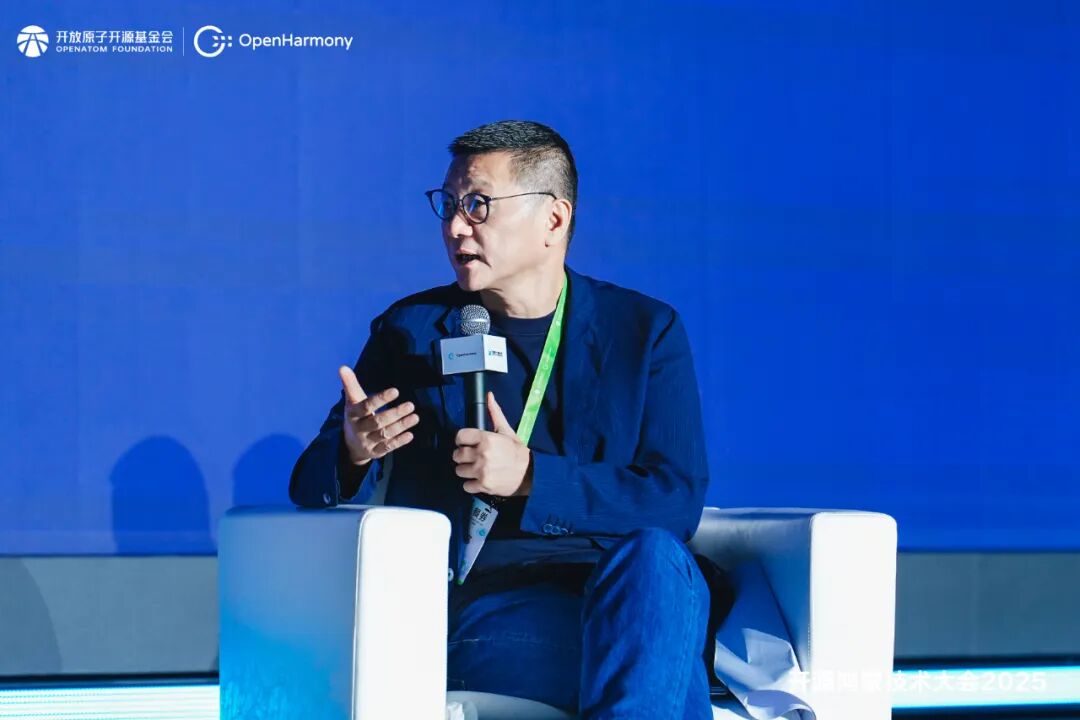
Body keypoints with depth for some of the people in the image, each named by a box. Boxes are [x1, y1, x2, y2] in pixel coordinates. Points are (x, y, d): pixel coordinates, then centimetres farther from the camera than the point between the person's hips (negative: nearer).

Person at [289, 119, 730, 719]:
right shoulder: (411, 329, 14)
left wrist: (530, 476, -15)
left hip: (607, 596, 1)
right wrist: (352, 455, -15)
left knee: (654, 557, -34)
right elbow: (311, 488, 10)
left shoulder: (645, 330, 10)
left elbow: (678, 500, -2)